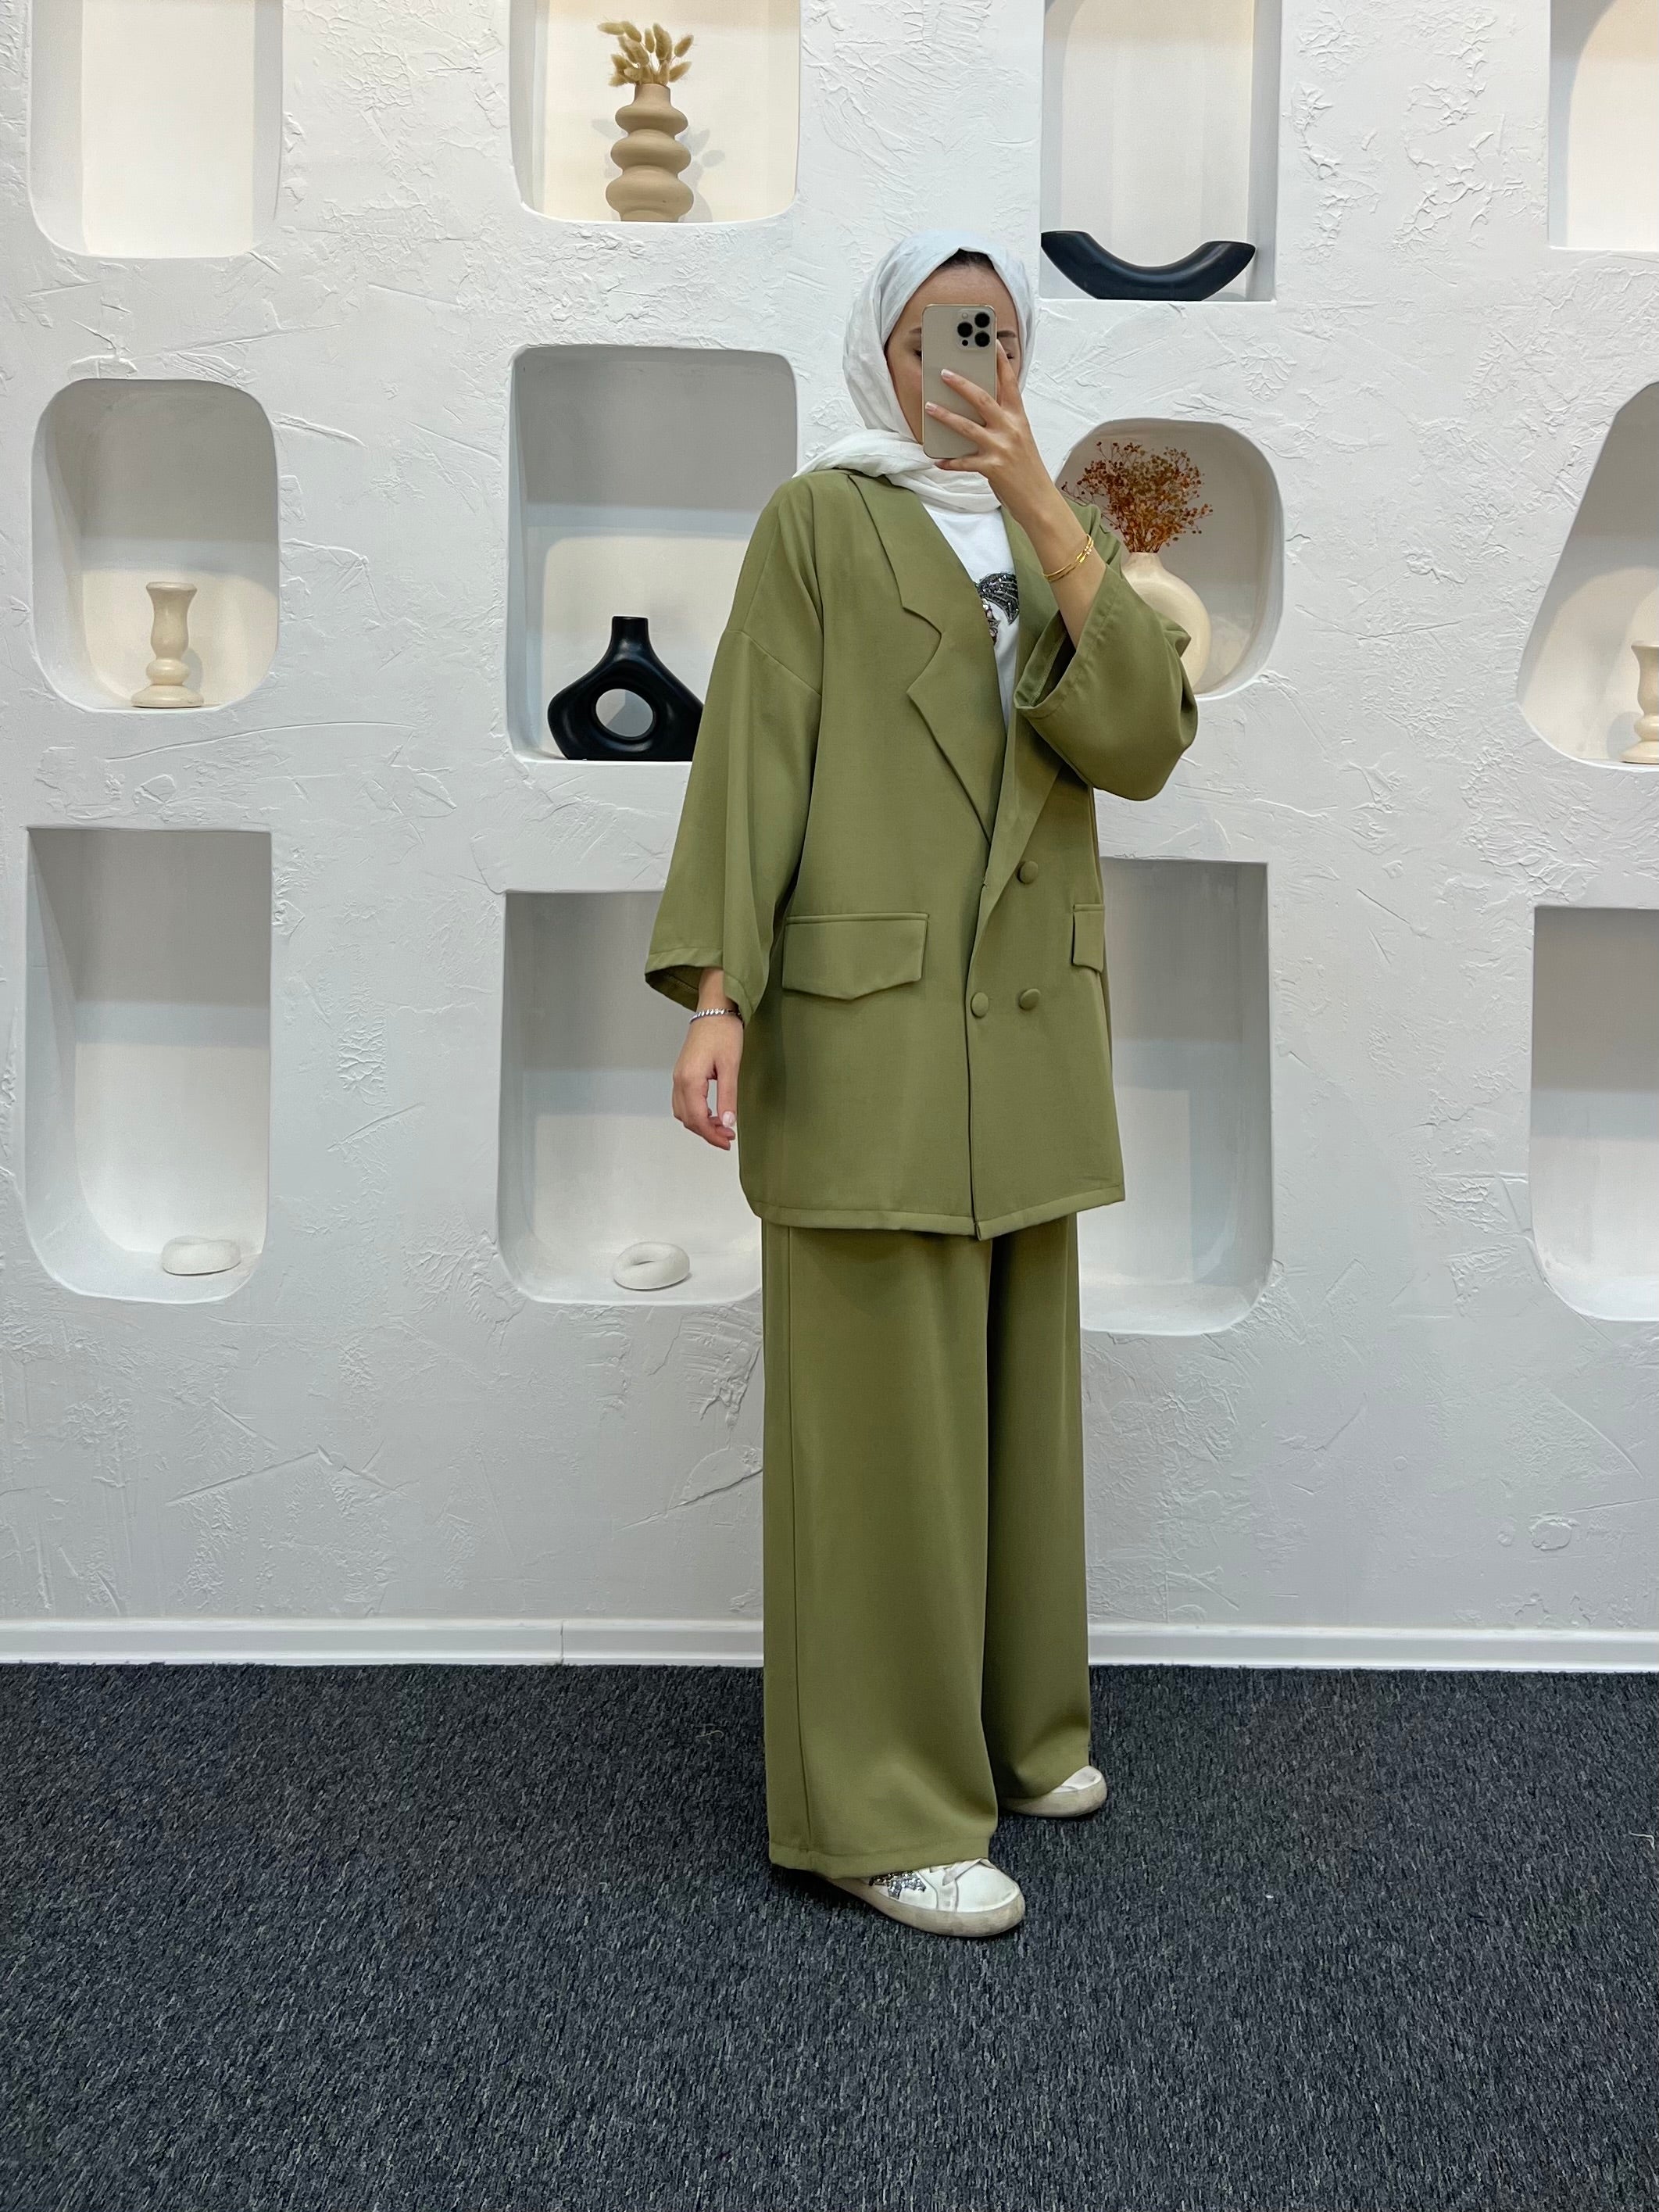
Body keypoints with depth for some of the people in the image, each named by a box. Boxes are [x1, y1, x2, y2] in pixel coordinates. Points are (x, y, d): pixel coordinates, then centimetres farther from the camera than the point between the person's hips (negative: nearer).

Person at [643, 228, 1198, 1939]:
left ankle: (989, 1715, 29)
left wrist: (1043, 507, -13)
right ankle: (876, 1803, 6)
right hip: (871, 1010, -6)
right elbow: (750, 757, -7)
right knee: (880, 1397, -5)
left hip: (1018, 1021, 7)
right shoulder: (814, 521, 1)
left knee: (1005, 1377, 12)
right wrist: (714, 996, -18)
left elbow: (1141, 742, -4)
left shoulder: (1065, 544, 15)